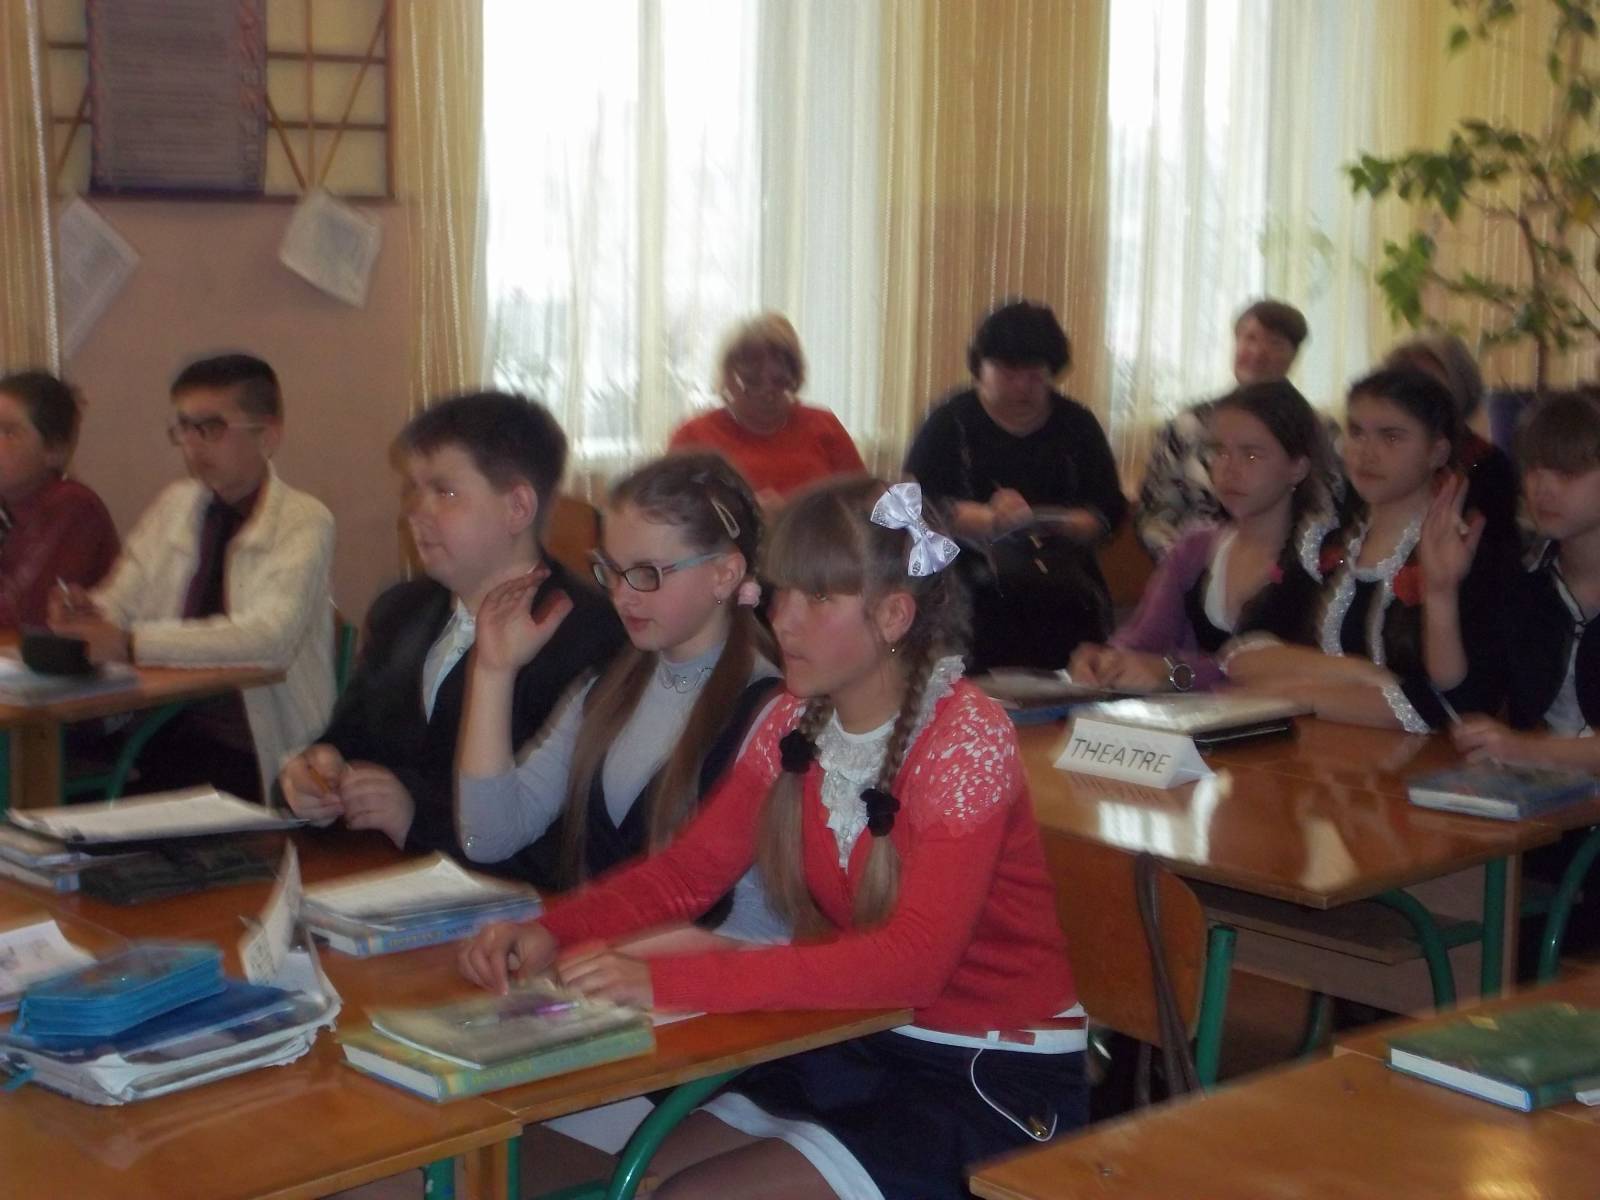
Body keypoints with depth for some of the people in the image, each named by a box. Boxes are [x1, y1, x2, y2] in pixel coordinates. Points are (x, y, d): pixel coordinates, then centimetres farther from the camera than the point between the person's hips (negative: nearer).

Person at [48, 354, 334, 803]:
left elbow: (271, 635, -21)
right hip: (168, 731, 5)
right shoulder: (175, 505, 14)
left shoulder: (303, 522, -5)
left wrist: (130, 643, -28)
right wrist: (87, 615, -13)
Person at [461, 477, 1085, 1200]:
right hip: (857, 1045, 7)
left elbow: (911, 960, -31)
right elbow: (689, 870, 4)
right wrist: (551, 933, -16)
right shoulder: (796, 722, 2)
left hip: (996, 1079, -6)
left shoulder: (965, 739, -20)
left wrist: (665, 980, -37)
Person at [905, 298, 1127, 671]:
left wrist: (1042, 522, -11)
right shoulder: (951, 424, 8)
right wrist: (991, 519, -18)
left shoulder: (1076, 425, 14)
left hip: (1063, 586, 2)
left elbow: (1110, 512, 7)